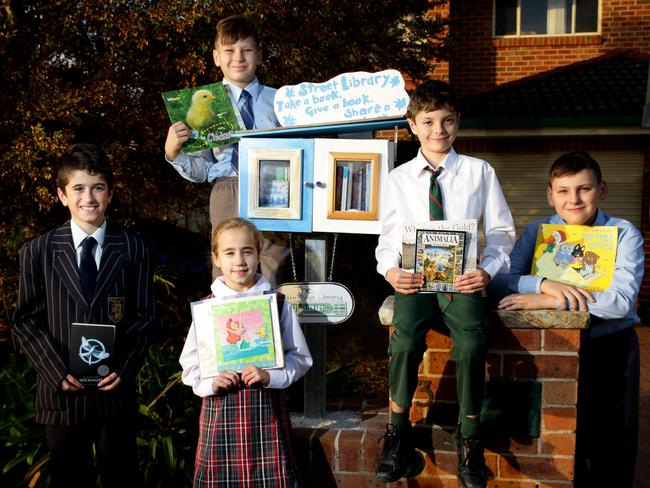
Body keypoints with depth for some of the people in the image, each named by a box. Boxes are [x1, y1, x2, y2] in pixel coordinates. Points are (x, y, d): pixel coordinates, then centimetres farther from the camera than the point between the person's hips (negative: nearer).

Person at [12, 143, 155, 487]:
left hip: (116, 388, 0)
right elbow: (25, 322, 0)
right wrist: (57, 372, -11)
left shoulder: (133, 249, -1)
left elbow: (143, 317, 1)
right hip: (61, 391, 0)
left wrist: (124, 369, -11)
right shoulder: (37, 252, 0)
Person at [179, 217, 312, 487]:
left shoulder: (278, 303, 0)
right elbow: (190, 364, 9)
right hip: (220, 411, 1)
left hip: (266, 411, 0)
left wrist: (270, 376, -12)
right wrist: (210, 383, -10)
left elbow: (300, 357, 5)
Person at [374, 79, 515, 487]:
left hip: (462, 279, -1)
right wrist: (390, 269, -7)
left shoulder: (480, 172, 7)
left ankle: (470, 442, -4)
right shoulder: (400, 178, 11)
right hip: (415, 279, 1)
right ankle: (398, 437, -5)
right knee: (405, 341, -27)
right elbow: (388, 236, 14)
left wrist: (488, 270, -10)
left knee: (471, 344, -28)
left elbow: (502, 231, 8)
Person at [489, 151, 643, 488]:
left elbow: (622, 301, -21)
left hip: (612, 346, -1)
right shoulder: (537, 233, 0)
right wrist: (544, 283, -28)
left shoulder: (624, 235, -7)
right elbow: (498, 283, -10)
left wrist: (549, 301, -25)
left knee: (615, 444, 9)